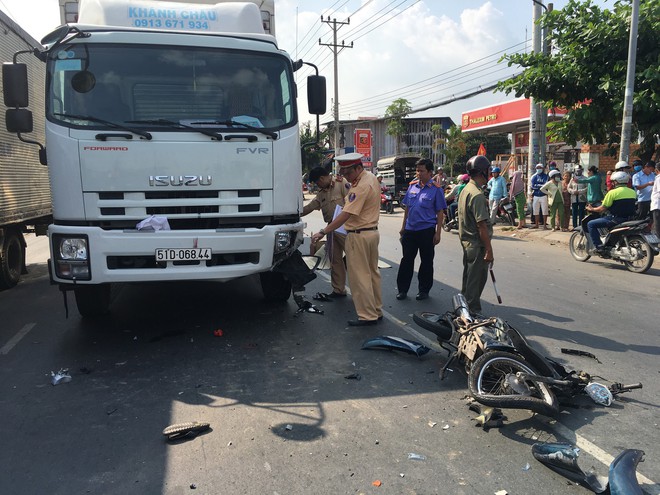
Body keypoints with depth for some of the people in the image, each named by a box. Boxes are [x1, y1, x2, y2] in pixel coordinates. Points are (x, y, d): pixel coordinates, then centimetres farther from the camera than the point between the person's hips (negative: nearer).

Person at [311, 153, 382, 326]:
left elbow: (345, 215, -27)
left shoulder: (361, 187, -22)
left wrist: (323, 232, -27)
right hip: (373, 232, 10)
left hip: (359, 236, -10)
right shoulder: (372, 177, 9)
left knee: (359, 277, -1)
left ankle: (367, 315, 6)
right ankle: (377, 311, 27)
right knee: (373, 273, 17)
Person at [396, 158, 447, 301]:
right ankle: (402, 289, 18)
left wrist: (438, 233, -9)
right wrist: (403, 227, 13)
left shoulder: (436, 189, -5)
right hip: (410, 229, 4)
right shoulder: (412, 185, 6)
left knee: (426, 261, 8)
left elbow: (440, 213, -5)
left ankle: (424, 290, 21)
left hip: (427, 230, -4)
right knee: (406, 259, 8)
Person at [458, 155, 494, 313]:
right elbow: (482, 225, -23)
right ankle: (473, 312, 9)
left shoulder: (465, 190, 10)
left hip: (466, 242, 10)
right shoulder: (477, 195, -21)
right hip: (477, 245, -10)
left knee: (469, 277, 20)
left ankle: (464, 307, 31)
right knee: (476, 281, 0)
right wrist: (489, 250, -21)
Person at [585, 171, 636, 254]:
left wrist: (591, 209, 7)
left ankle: (599, 247, -11)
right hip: (629, 219, 8)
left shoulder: (612, 192, -11)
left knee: (591, 224, -1)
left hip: (616, 219, -8)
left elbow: (602, 209, -11)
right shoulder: (633, 192, 10)